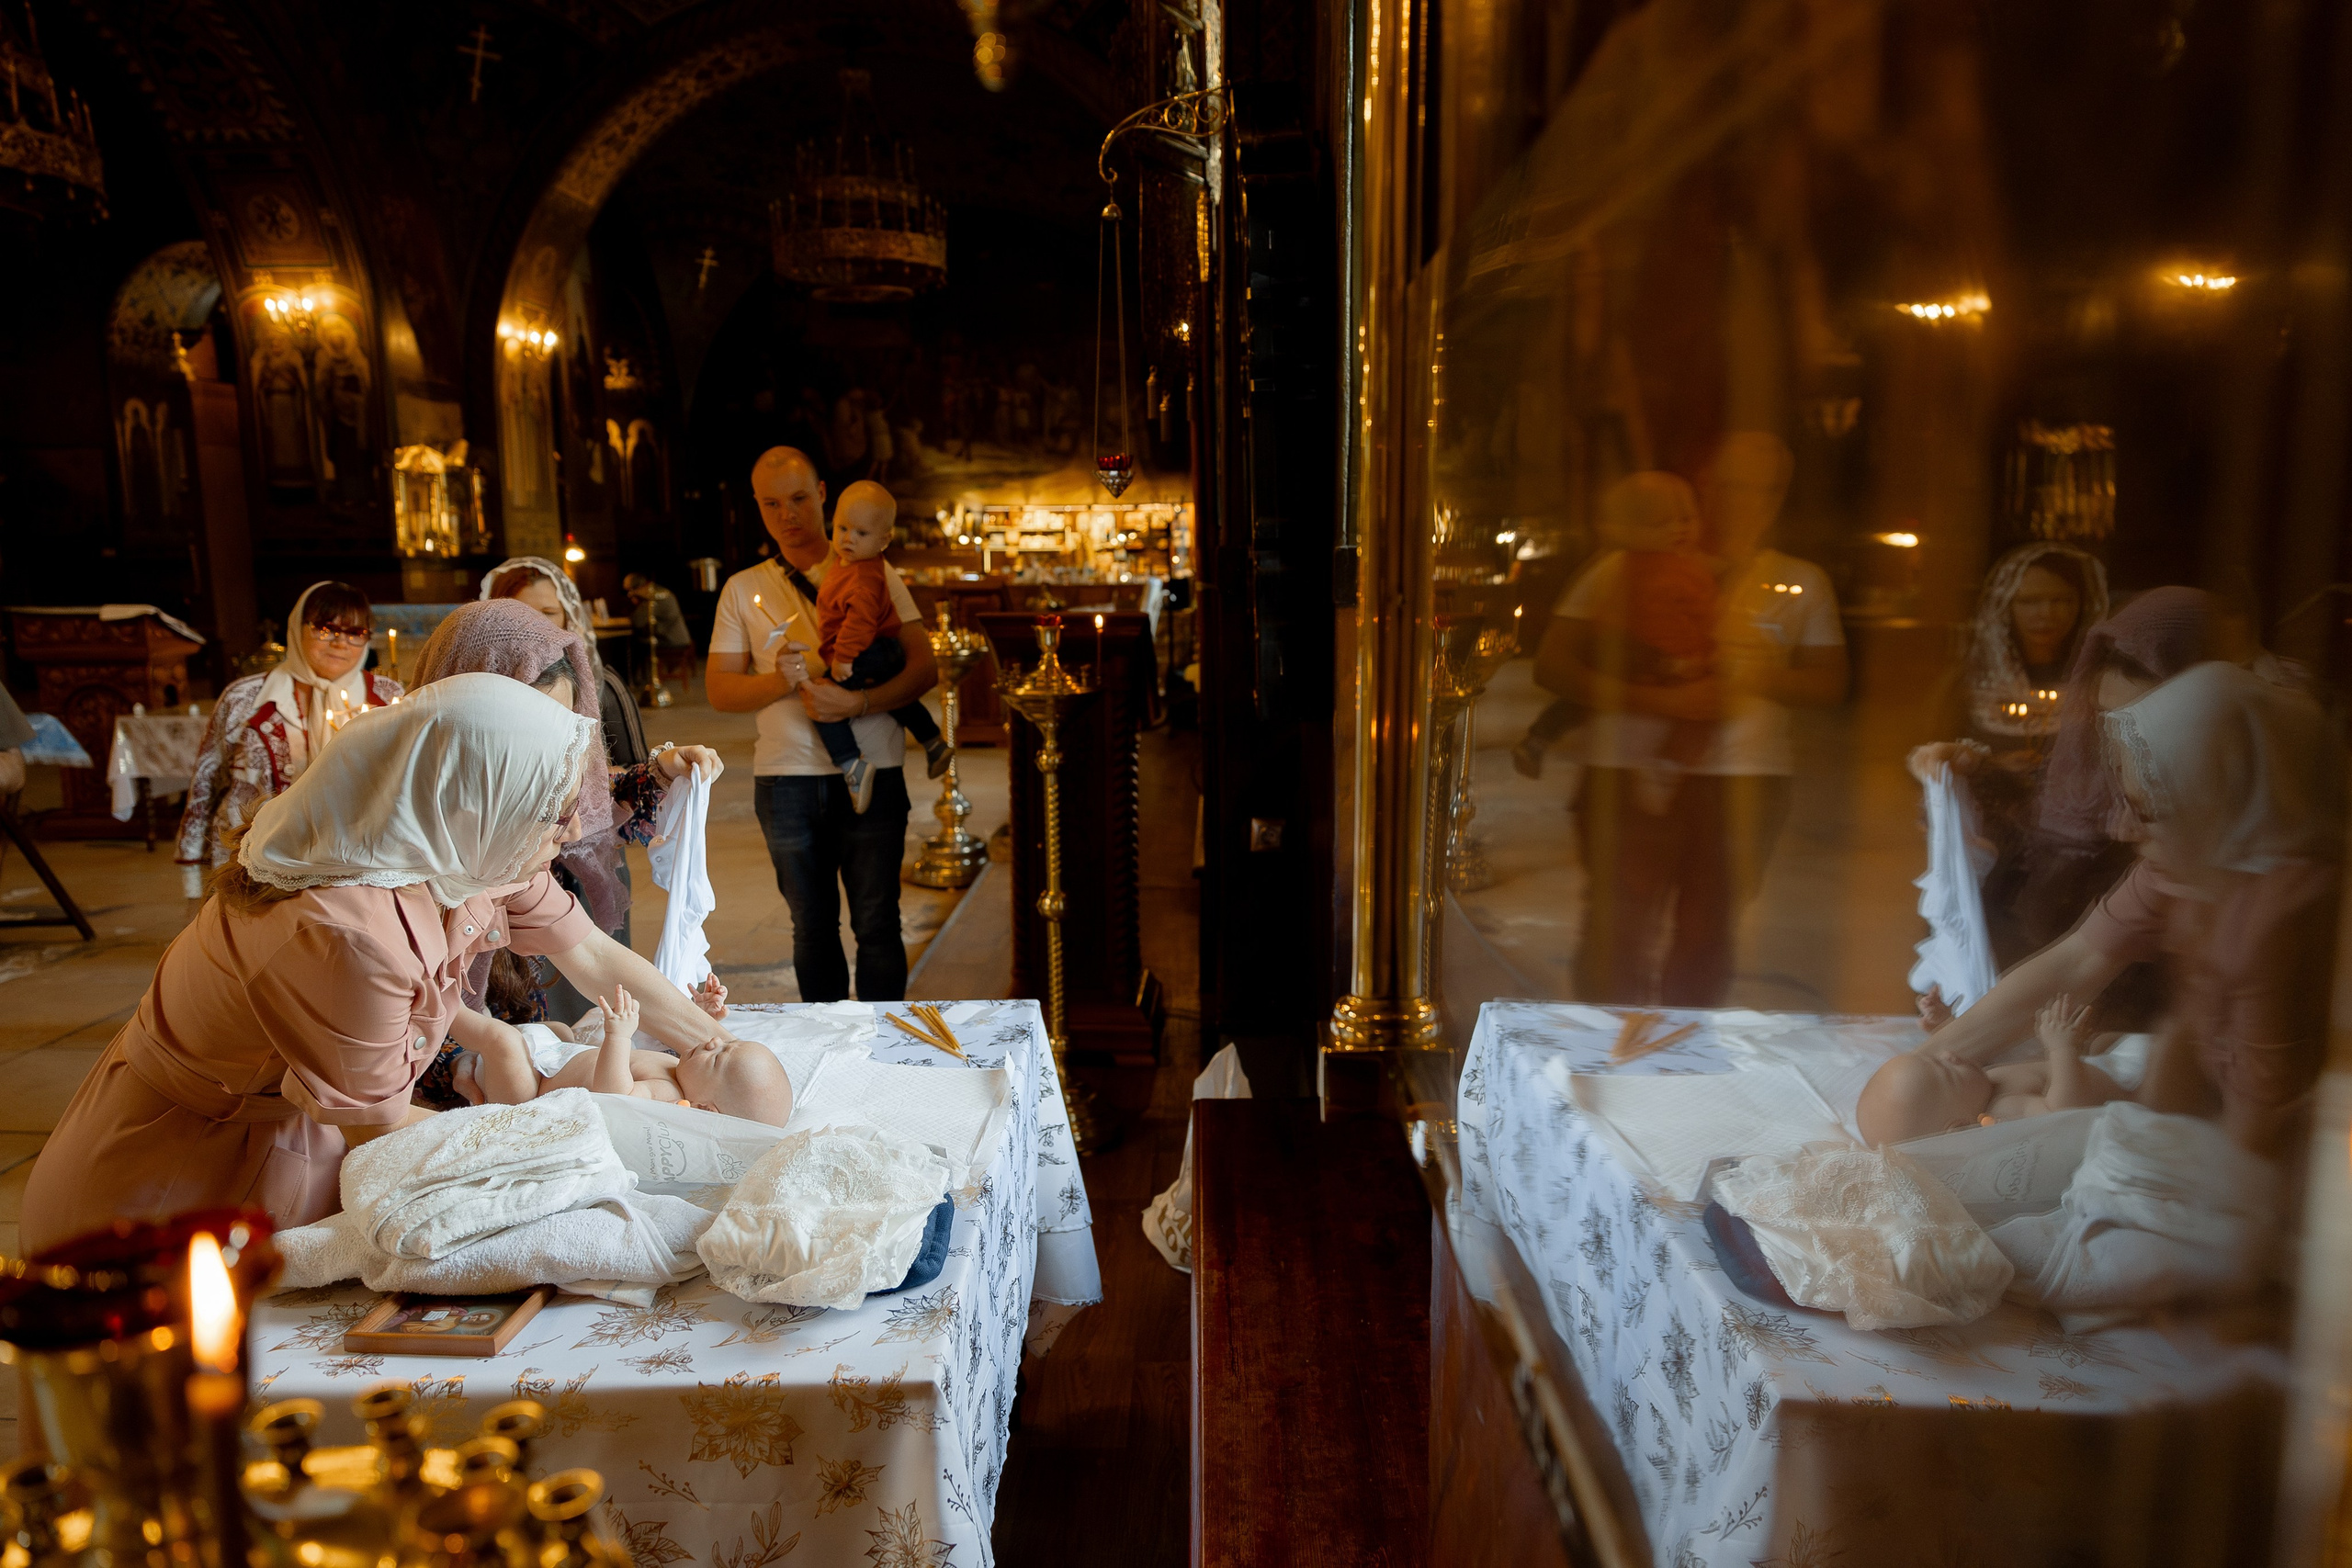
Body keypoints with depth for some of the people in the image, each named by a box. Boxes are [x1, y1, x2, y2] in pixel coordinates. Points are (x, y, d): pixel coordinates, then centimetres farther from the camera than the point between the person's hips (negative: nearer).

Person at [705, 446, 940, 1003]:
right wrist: (783, 681, -15)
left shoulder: (873, 574, 4)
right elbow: (719, 690, 5)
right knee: (812, 927, 11)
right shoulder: (743, 590, 10)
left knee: (876, 926, 1)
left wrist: (857, 703, -19)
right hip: (787, 780, 2)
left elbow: (924, 668, -3)